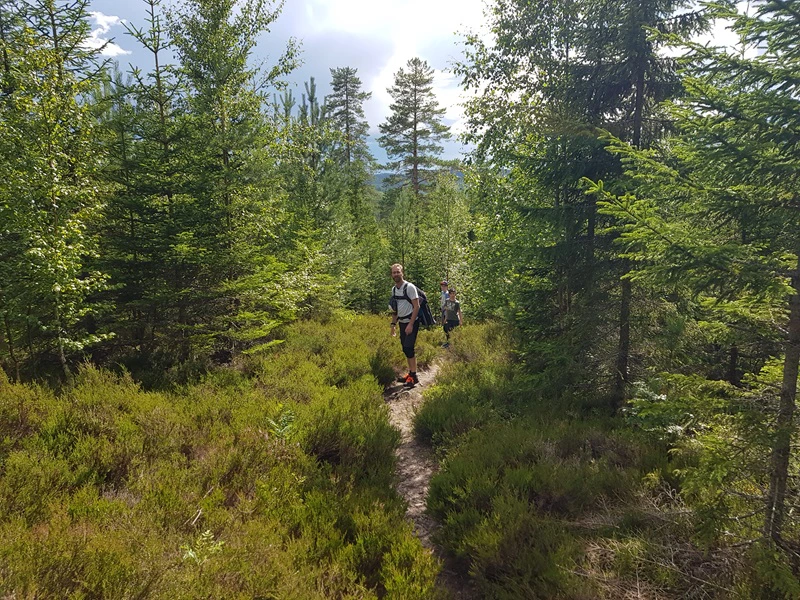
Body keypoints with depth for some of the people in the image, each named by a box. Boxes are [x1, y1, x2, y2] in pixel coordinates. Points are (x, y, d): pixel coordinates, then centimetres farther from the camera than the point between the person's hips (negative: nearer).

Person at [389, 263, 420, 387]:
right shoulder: (393, 289, 8)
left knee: (408, 348, -13)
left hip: (411, 322, -7)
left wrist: (410, 325, -20)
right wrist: (393, 324, 12)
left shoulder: (410, 287, -14)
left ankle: (413, 376, -6)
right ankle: (411, 373, 18)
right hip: (402, 323, 7)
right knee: (405, 349, 9)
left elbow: (416, 306, -16)